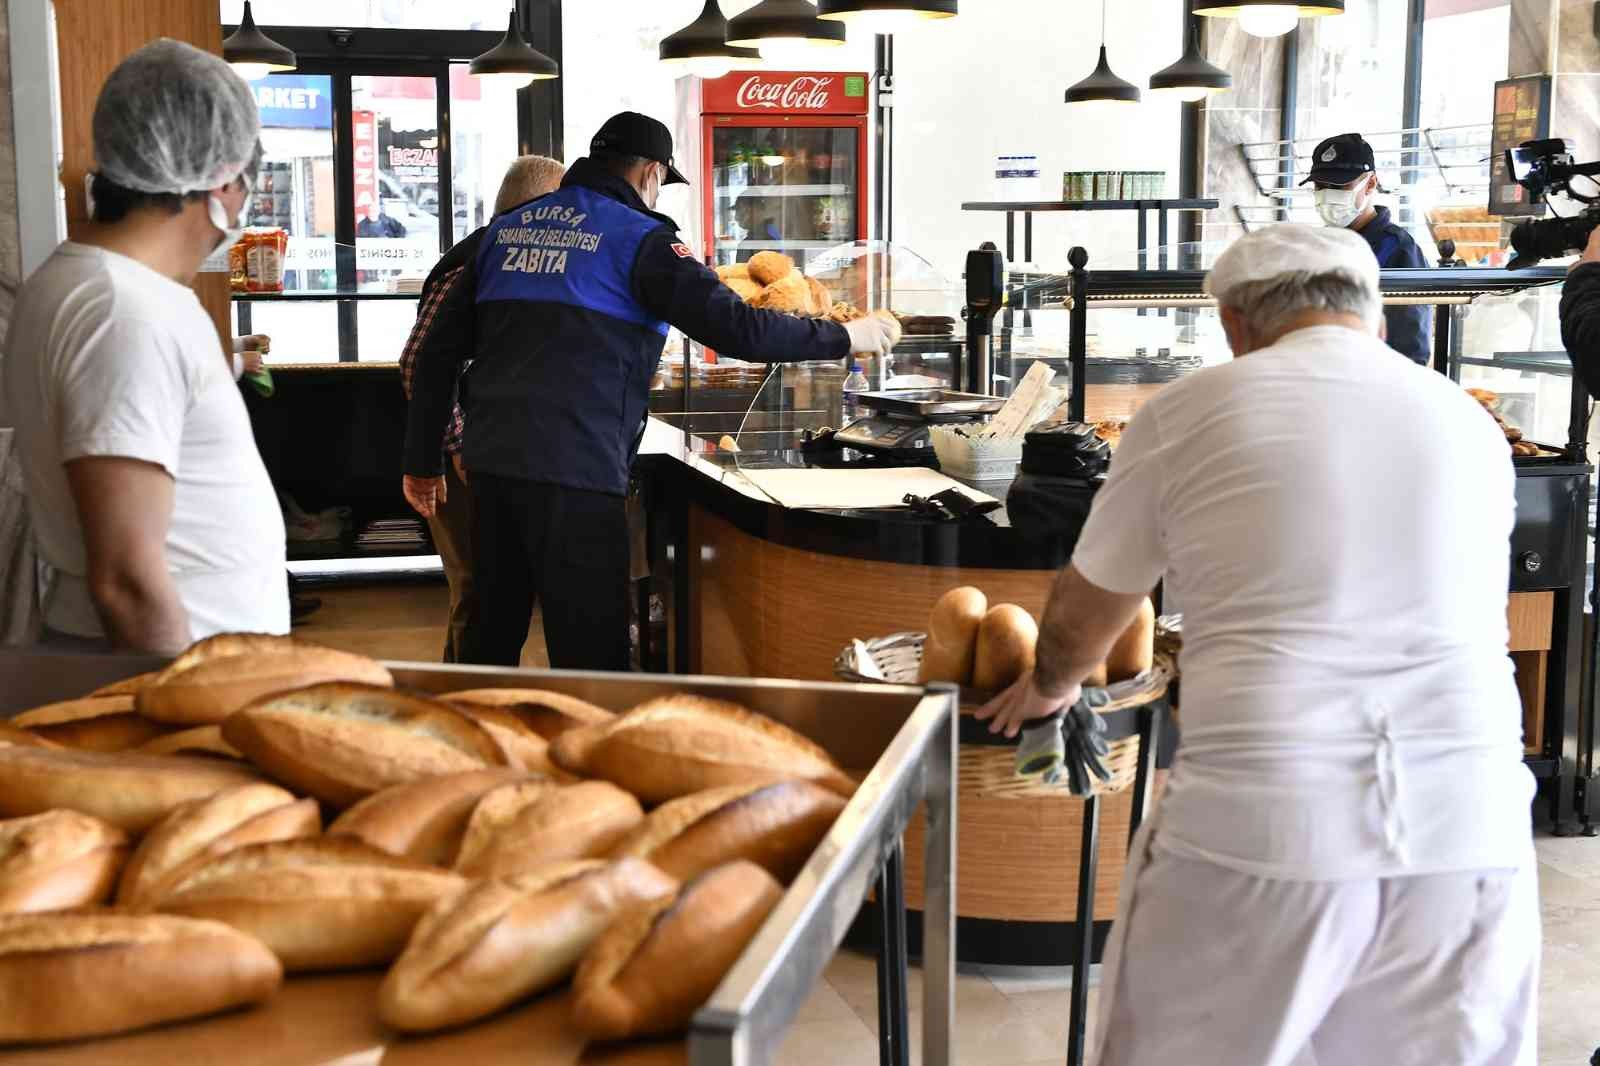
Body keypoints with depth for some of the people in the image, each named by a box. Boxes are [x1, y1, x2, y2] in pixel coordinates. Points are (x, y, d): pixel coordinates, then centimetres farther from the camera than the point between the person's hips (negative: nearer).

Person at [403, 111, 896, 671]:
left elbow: (439, 348, 15)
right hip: (574, 471, -7)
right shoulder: (637, 237, -4)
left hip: (490, 457, 7)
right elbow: (735, 326, -12)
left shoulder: (506, 227, 15)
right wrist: (846, 337, 1)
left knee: (493, 635, 18)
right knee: (592, 652, 0)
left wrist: (422, 461, 21)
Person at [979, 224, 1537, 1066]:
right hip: (1467, 836, 4)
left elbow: (1076, 626, 14)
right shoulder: (1468, 421, 14)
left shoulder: (1190, 411, 4)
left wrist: (1049, 687, 37)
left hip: (1259, 831, -3)